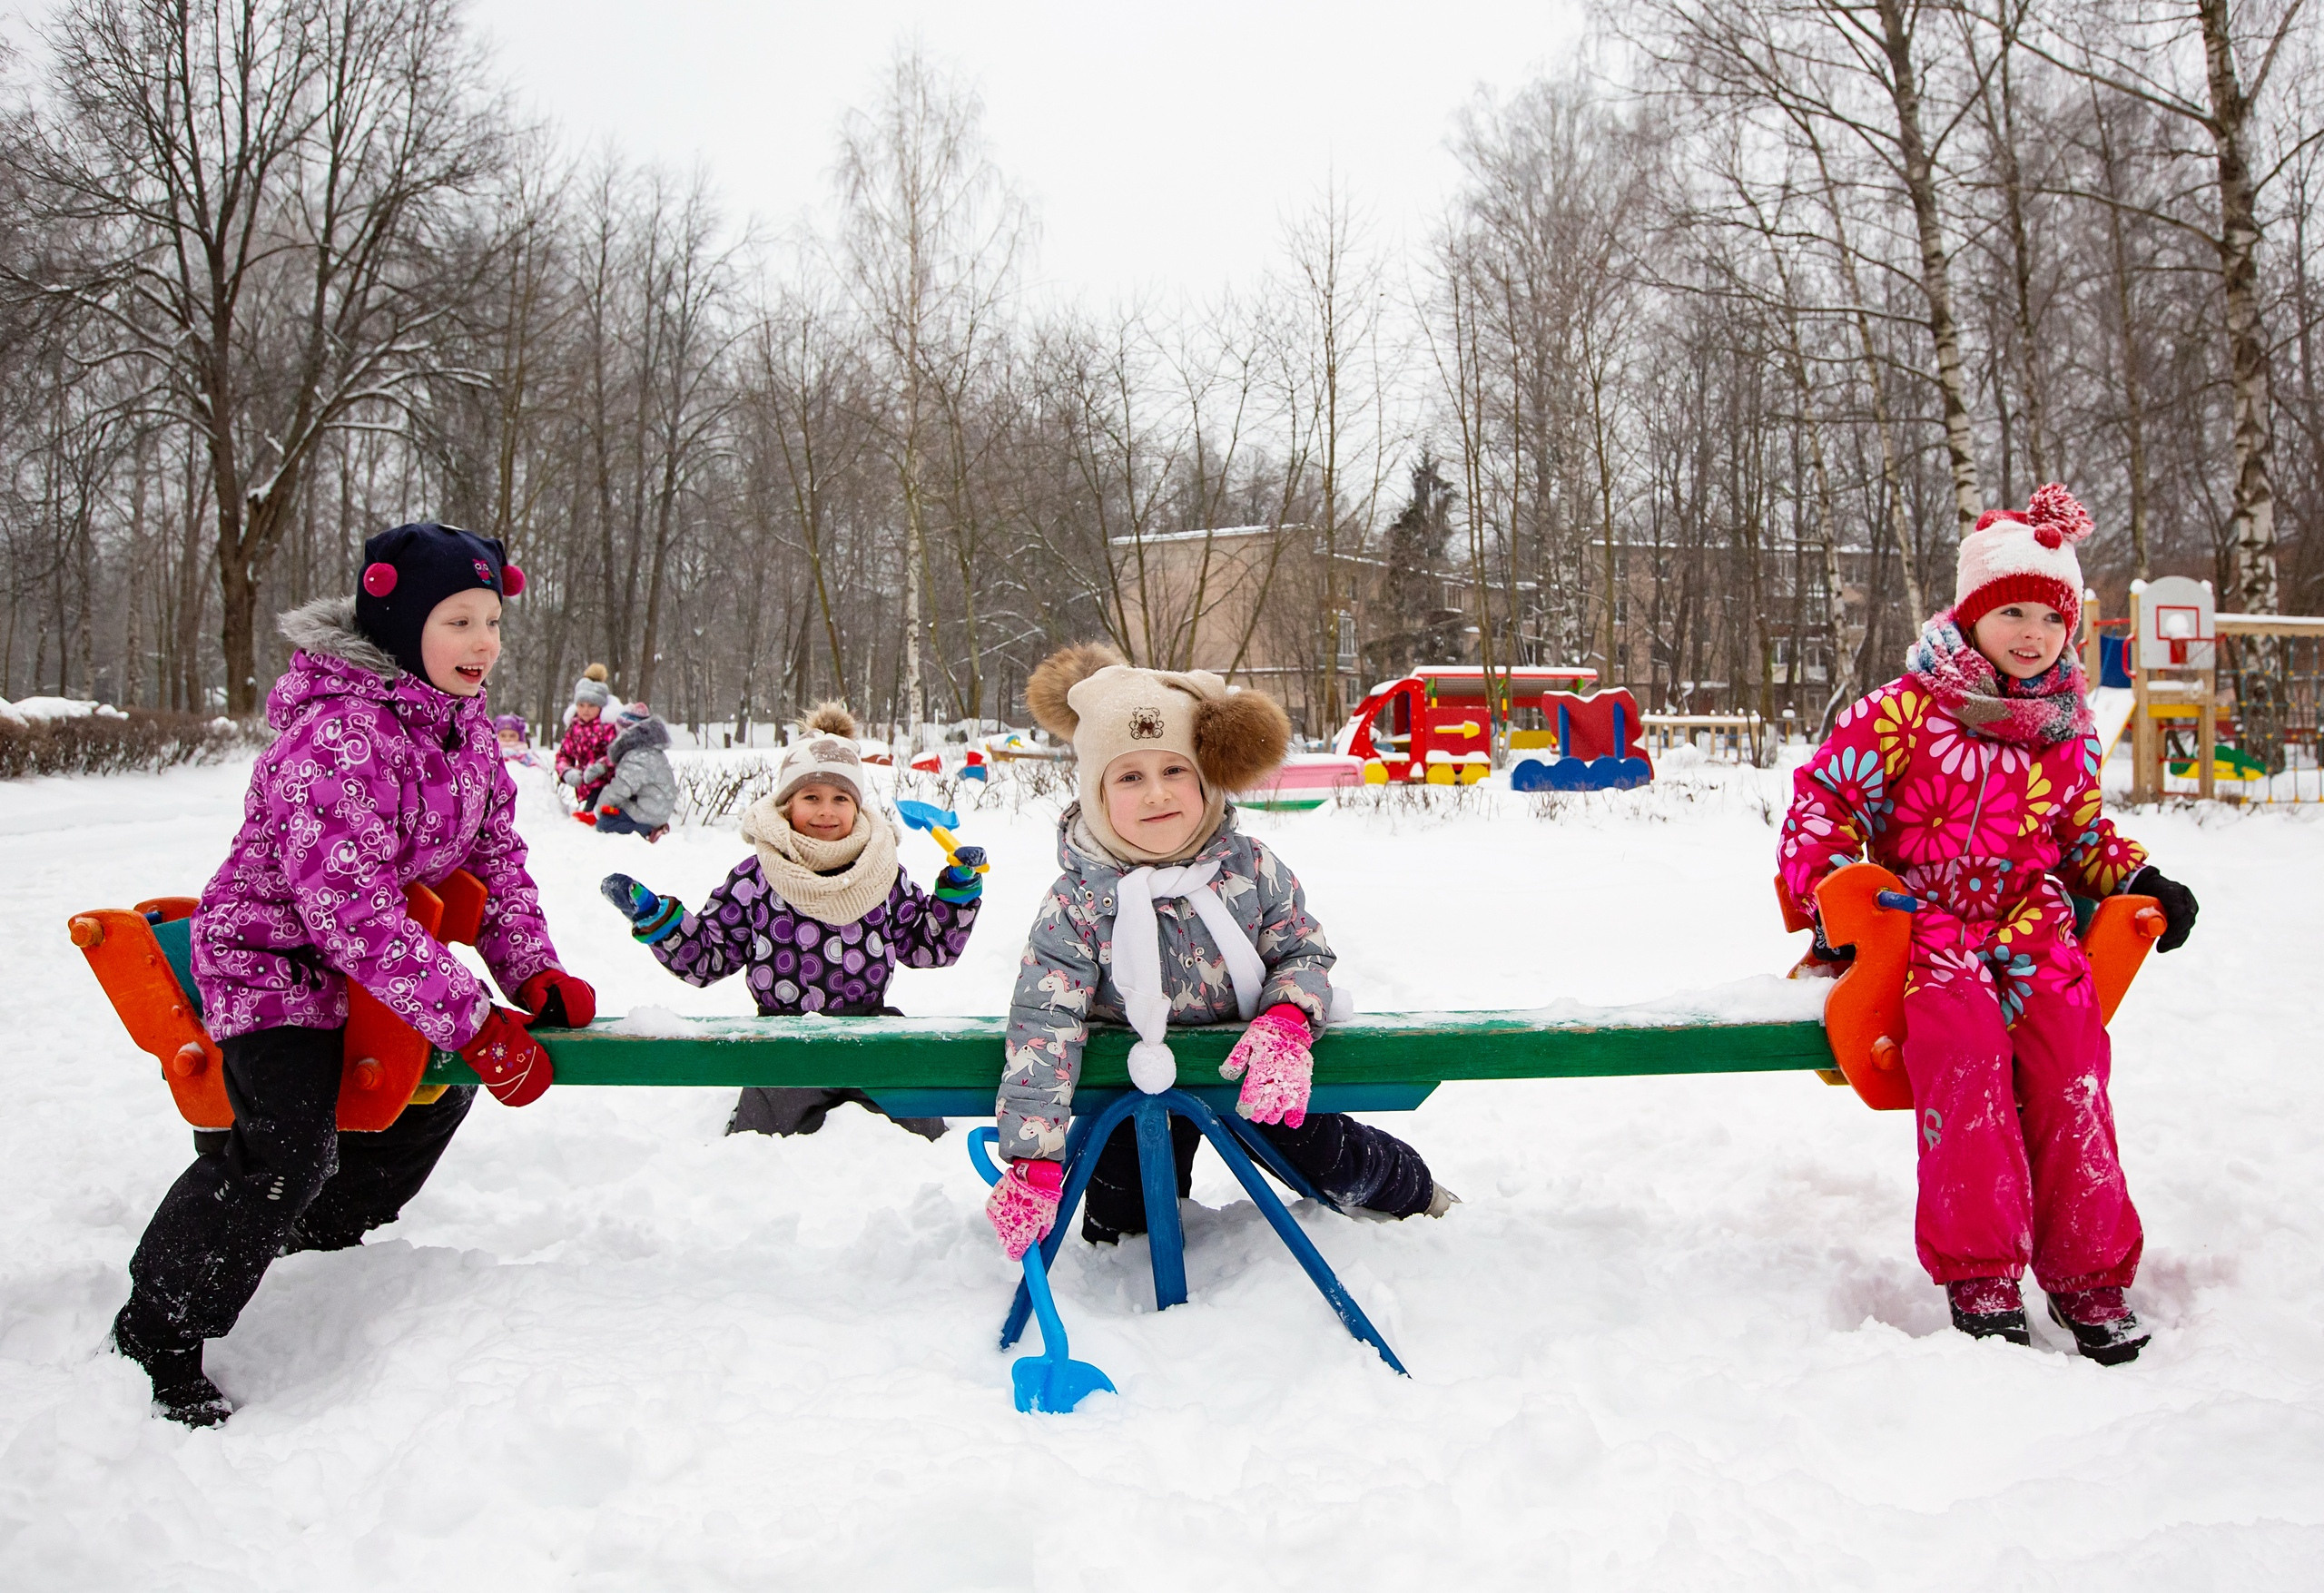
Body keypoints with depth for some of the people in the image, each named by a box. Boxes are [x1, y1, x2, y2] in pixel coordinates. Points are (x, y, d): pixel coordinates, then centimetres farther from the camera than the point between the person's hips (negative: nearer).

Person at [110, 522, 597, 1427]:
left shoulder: (464, 723, -2)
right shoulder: (340, 736, -31)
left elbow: (496, 858, 2)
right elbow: (349, 910, -36)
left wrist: (533, 973, -13)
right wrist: (476, 1025, -36)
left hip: (375, 955, 9)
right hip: (272, 955, -9)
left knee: (441, 1082, 21)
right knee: (290, 1149, -22)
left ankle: (315, 1233, 43)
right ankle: (155, 1338, -1)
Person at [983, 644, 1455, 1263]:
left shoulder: (1251, 869, -17)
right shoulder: (1076, 903, -24)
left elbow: (1305, 953, -6)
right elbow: (1043, 1027, -27)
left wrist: (1284, 1023, -31)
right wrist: (1032, 1162, -33)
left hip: (1249, 1069, 1)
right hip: (1136, 1077, -1)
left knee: (1328, 1158, 13)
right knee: (1121, 1221, 4)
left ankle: (1413, 1189, 45)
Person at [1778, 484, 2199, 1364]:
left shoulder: (2069, 730, 14)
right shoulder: (1907, 710, -3)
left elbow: (2079, 832, 27)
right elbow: (1822, 795, -1)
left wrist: (2135, 878, 9)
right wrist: (1830, 899, -11)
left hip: (2029, 916, 4)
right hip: (1925, 919, -4)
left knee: (2068, 1055, -23)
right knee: (1965, 1047, -31)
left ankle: (2088, 1274, -14)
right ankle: (1979, 1273, -23)